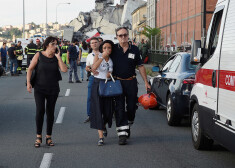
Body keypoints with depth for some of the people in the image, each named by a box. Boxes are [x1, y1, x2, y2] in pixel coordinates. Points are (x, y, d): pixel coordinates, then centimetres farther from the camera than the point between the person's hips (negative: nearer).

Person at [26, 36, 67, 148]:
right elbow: (30, 69, 0)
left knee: (50, 112, 5)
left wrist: (58, 57, -10)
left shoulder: (56, 57, 2)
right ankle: (38, 137, 0)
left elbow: (64, 70, -11)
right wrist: (28, 82, -9)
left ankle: (48, 137, 16)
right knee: (40, 110, -13)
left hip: (53, 89, 2)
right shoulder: (39, 55, -3)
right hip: (39, 89, -2)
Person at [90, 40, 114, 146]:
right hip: (97, 84, -3)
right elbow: (93, 68, -20)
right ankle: (101, 136, -9)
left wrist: (110, 74, -2)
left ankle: (104, 126, 38)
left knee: (108, 110, 5)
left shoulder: (112, 60, 8)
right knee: (98, 110, -8)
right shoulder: (98, 56, -2)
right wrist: (103, 57, -26)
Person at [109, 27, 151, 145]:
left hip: (131, 82, 2)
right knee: (119, 108, -6)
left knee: (131, 107, 7)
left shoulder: (134, 50, 5)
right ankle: (122, 133, -5)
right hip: (117, 82, -2)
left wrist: (146, 82, 7)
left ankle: (128, 126, 33)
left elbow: (140, 66, 10)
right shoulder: (113, 49, 0)